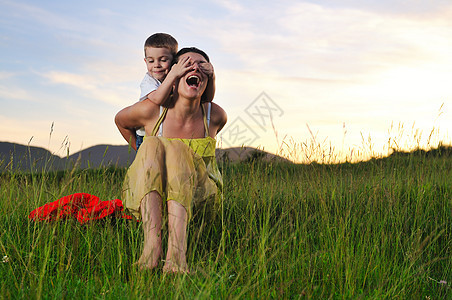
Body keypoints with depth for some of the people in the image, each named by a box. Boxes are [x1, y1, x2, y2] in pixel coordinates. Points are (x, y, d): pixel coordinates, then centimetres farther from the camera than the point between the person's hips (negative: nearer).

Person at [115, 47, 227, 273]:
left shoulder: (216, 116, -6)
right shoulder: (151, 110, -9)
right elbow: (120, 120, 13)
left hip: (196, 194, 0)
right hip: (147, 191, 0)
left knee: (176, 148, -30)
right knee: (152, 144, -29)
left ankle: (177, 249, -50)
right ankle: (152, 242, -47)